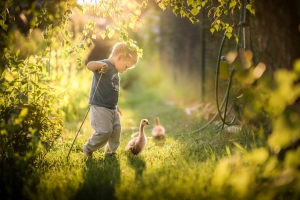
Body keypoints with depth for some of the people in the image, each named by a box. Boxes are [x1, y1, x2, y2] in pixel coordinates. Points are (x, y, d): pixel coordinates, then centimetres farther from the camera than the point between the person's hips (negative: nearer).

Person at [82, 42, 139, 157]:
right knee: (104, 132, -13)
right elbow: (89, 65, -32)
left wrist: (115, 107, 28)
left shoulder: (115, 72, 18)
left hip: (112, 109, 10)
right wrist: (101, 65, -47)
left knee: (116, 130, 8)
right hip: (100, 107, -9)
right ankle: (88, 149, 8)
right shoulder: (104, 66, -12)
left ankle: (110, 152, 25)